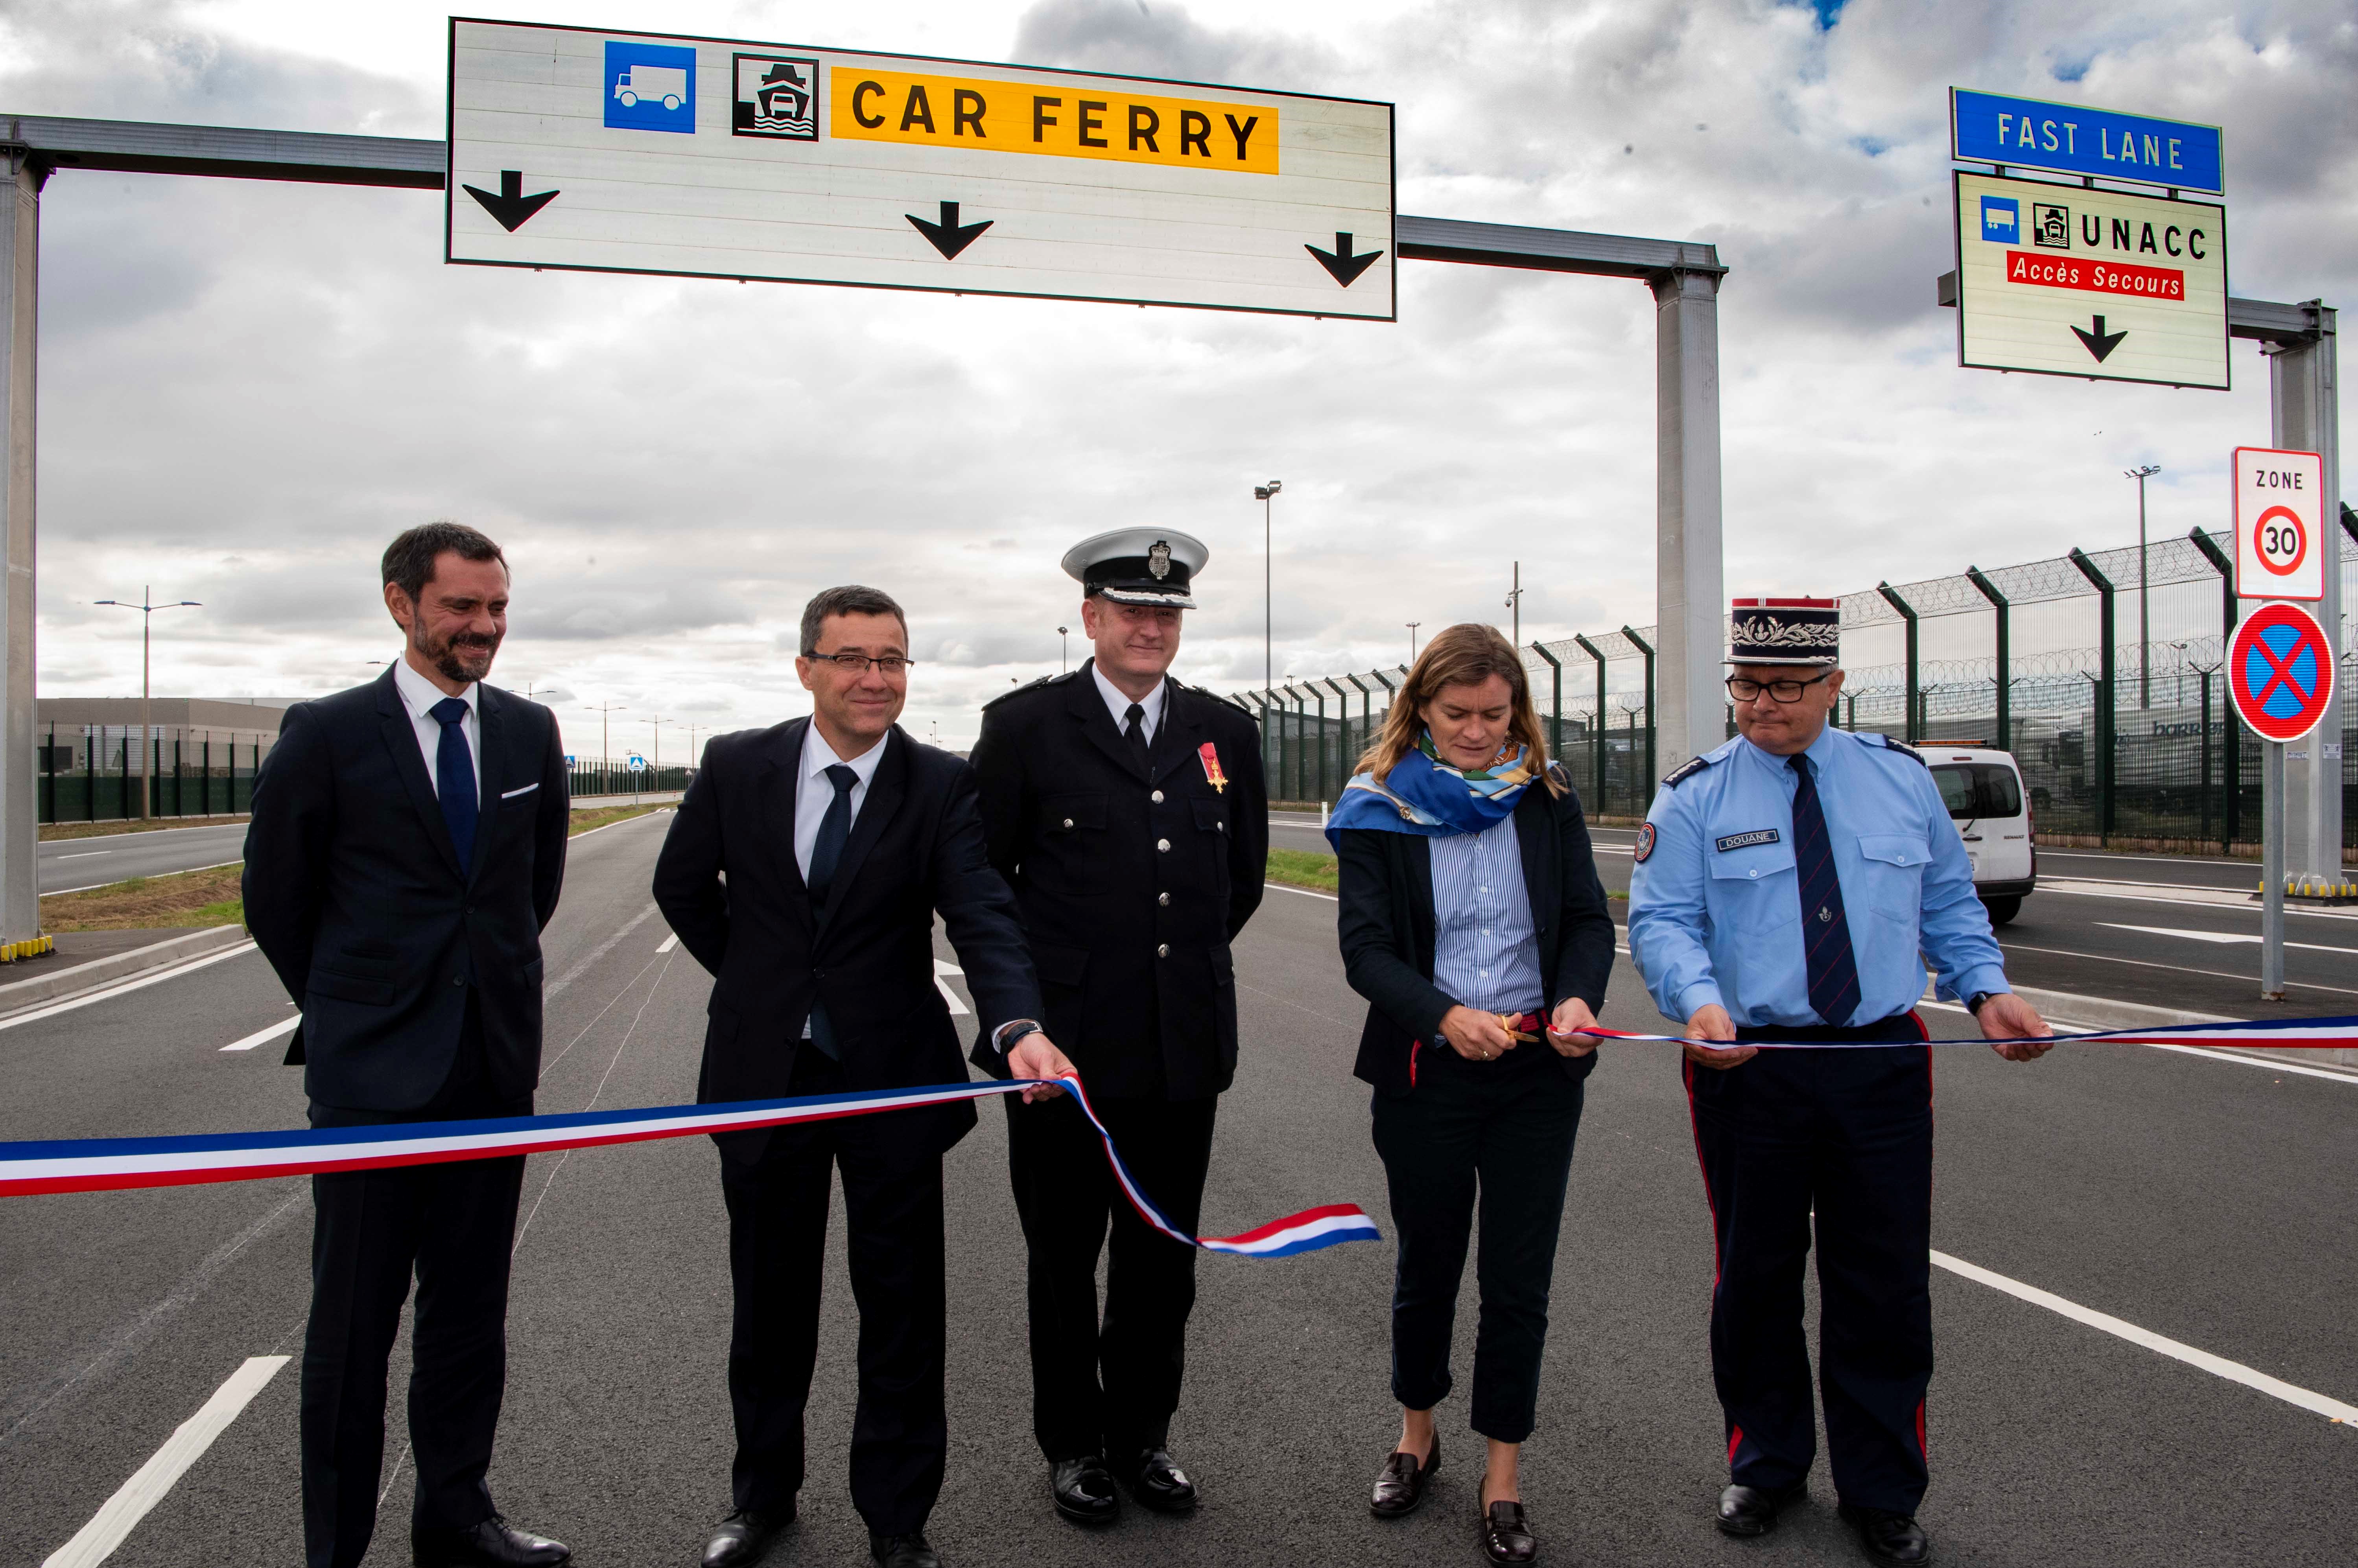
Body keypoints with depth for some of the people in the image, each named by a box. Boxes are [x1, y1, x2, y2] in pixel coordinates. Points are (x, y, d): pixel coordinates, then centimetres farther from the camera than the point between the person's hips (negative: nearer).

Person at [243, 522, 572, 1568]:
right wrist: (349, 1012, 10)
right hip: (372, 1076, -4)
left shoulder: (530, 733, 5)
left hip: (497, 1067, 4)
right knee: (354, 1322, 6)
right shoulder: (326, 734, -6)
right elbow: (275, 900, 3)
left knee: (471, 1310, 14)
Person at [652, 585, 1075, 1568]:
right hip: (764, 1072, 2)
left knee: (903, 1308, 9)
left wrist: (1018, 1027, -39)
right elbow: (683, 887, 10)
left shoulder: (942, 787, -10)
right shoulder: (736, 767, -5)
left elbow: (982, 919, -22)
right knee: (769, 1299, 18)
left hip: (894, 1078, -1)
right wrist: (759, 980, 5)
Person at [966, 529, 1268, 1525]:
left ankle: (1143, 1435, 32)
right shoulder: (1027, 725, -4)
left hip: (1186, 1047, 3)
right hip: (1064, 1042, -3)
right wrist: (1033, 979, 4)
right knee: (1064, 1255, 11)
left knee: (1163, 1258, 13)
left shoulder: (1225, 733, 7)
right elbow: (977, 872, 1)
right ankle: (1073, 1443, 29)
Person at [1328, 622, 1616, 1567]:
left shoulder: (1546, 798, 2)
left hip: (1538, 1070, 1)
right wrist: (1445, 1014, -27)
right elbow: (1364, 949, -10)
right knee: (1427, 1263, 15)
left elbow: (1590, 920, 1)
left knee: (1519, 1278, 5)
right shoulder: (1377, 808, -5)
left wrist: (1578, 997, -20)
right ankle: (1417, 1436, 39)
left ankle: (1503, 1486, 21)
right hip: (1424, 1072, -1)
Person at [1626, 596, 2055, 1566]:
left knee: (1887, 1285, 7)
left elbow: (1949, 903, 14)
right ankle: (1765, 1465, 32)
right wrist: (1700, 1001, -26)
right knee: (1756, 1277, 10)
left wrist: (1986, 989, -2)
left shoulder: (1901, 780, 8)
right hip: (1748, 1065, -1)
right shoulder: (1694, 798, 0)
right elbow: (1662, 921, -7)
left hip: (1883, 1063, 2)